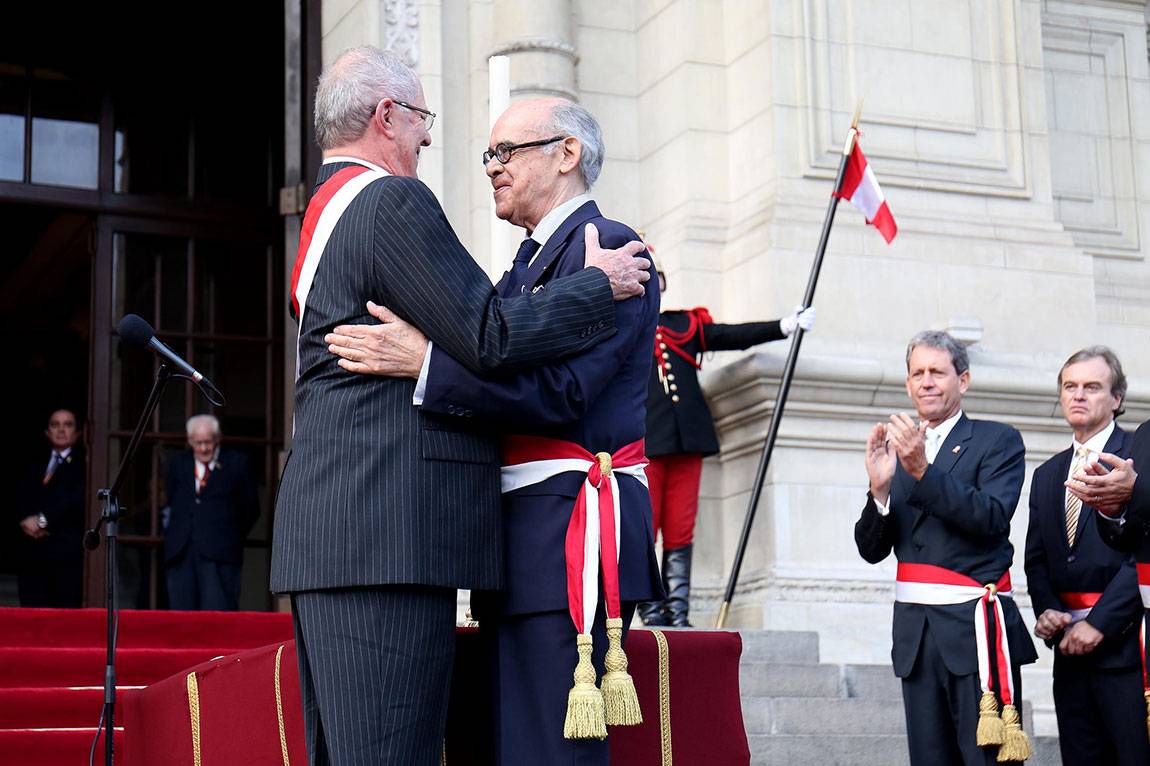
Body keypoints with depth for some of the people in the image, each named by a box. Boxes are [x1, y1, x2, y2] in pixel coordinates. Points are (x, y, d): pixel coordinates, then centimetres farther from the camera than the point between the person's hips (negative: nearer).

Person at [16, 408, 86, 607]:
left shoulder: (83, 464, 5)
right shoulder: (35, 463, 23)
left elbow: (78, 498, -9)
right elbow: (22, 498, 13)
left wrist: (43, 520, -12)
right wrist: (27, 520, -7)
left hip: (67, 551, -5)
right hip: (32, 550, 5)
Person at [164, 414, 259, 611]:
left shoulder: (236, 463, 6)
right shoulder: (177, 464, 16)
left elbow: (251, 508, 10)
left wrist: (233, 537, 9)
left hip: (219, 553, -3)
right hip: (181, 552, 4)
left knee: (218, 615, -11)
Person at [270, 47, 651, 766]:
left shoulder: (325, 210, 24)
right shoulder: (392, 200, -8)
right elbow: (488, 338, -14)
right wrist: (598, 283, -1)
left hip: (320, 534, 11)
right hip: (386, 533, -11)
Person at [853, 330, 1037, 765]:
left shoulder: (998, 441, 3)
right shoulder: (896, 453, 14)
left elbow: (992, 517, -13)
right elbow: (872, 550, 9)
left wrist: (923, 471, -22)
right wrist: (879, 488, -9)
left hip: (976, 628, -5)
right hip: (915, 630, 5)